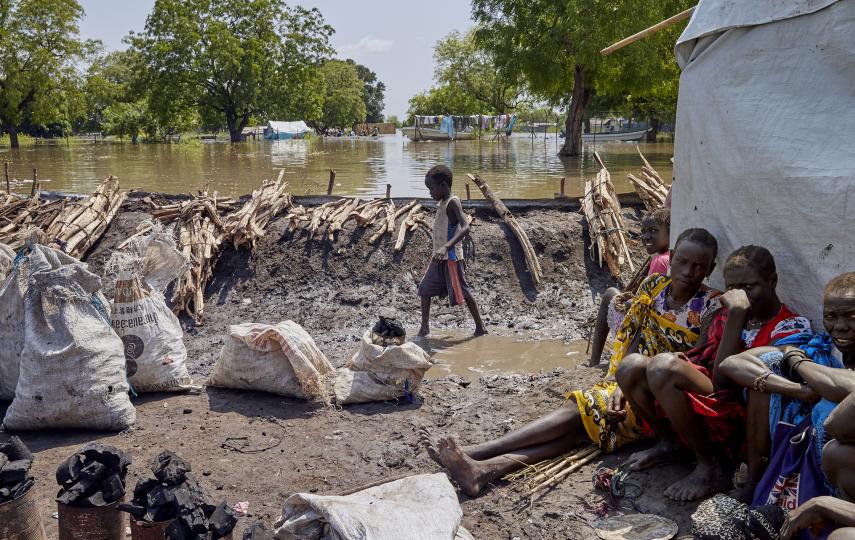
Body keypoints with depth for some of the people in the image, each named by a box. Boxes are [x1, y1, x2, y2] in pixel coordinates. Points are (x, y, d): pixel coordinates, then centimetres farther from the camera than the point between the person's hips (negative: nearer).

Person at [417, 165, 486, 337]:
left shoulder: (453, 203, -16)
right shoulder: (441, 204, 11)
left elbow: (465, 227, -31)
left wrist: (446, 247, -42)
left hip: (451, 258, -9)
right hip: (439, 258, 9)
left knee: (462, 292, 0)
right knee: (425, 289, 8)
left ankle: (480, 327, 12)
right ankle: (424, 327, 16)